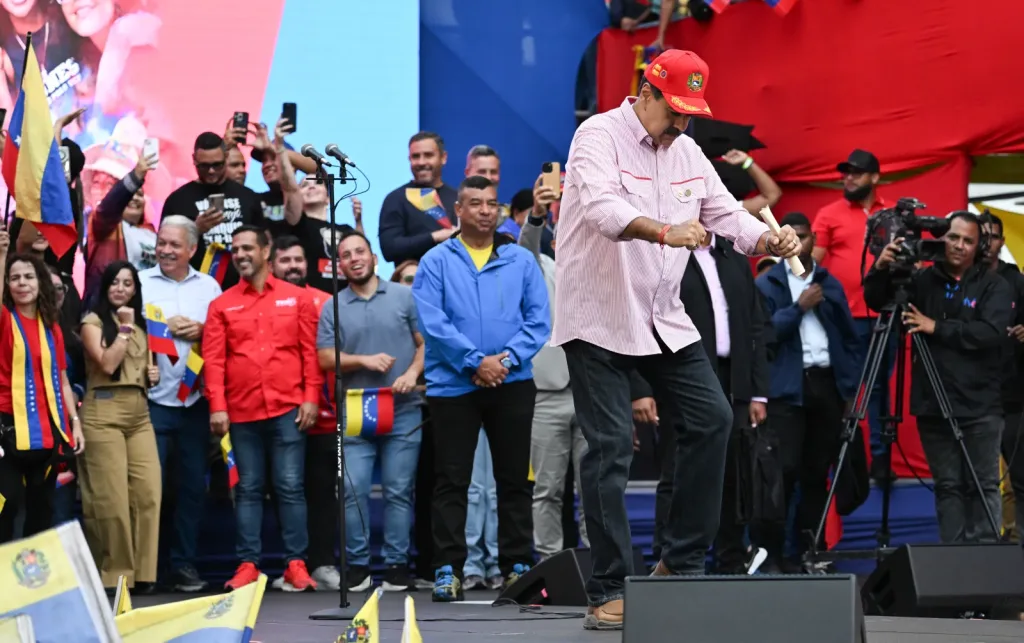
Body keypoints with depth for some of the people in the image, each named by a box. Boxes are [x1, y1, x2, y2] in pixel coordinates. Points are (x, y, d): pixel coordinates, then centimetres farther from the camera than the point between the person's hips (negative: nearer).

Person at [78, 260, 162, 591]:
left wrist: (153, 376, 8)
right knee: (111, 497, -8)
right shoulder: (93, 322, 0)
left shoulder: (140, 325, 20)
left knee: (148, 492, -5)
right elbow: (107, 364, -13)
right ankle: (113, 574, -1)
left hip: (139, 412, 6)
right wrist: (124, 327, -7)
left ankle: (142, 571, 1)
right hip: (103, 412, -6)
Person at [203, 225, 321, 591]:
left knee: (290, 487, -2)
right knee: (248, 489, 4)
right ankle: (247, 565, 7)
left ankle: (295, 564, 1)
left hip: (287, 409, -1)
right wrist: (217, 406, -6)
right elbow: (214, 359, 2)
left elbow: (310, 352, 4)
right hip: (242, 412, 1)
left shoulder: (297, 298, 7)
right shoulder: (222, 305, 8)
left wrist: (311, 397, -3)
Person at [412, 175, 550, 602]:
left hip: (512, 385, 2)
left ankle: (517, 565, 13)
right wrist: (475, 361, -14)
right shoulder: (436, 262, 1)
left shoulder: (521, 261, 7)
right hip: (452, 386, -2)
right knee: (451, 481, 0)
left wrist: (508, 358, -12)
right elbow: (432, 322, -7)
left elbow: (538, 319, 3)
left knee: (514, 478, 7)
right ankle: (448, 569, 4)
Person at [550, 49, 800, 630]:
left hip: (663, 316, 7)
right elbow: (603, 206, -30)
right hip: (600, 318, -7)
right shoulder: (600, 137, -12)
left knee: (713, 418, -1)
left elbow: (728, 213, 10)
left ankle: (683, 562, 10)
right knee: (610, 447, -8)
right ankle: (609, 592, -3)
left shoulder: (687, 152, 11)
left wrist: (772, 240, -12)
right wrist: (665, 231, -47)